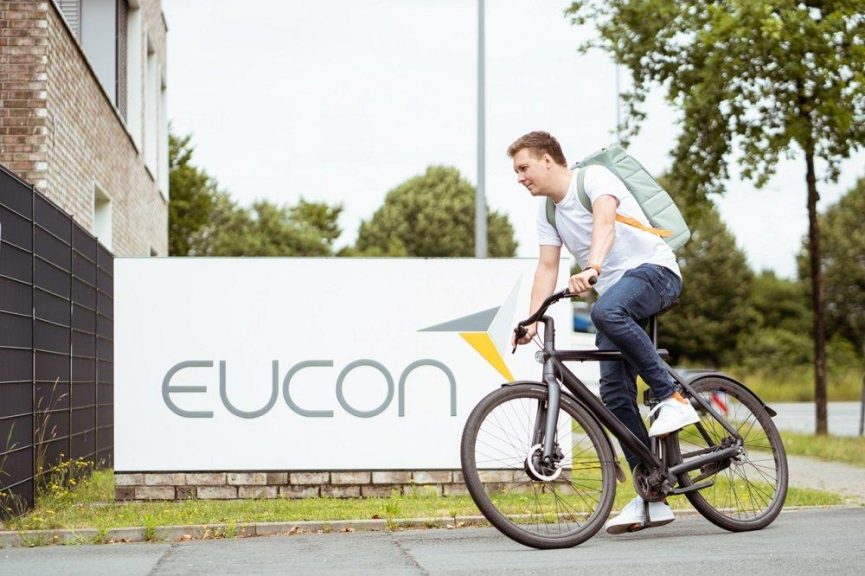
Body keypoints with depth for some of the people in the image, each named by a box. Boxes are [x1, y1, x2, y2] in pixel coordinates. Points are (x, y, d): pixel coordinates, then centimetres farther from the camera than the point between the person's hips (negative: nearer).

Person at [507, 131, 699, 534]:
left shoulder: (595, 178, -12)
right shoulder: (547, 210, 12)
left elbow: (605, 224, -31)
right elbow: (547, 266, 10)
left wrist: (591, 269, -48)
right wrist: (532, 320, -2)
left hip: (654, 271, -8)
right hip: (615, 292, 8)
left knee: (607, 311, -41)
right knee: (614, 393, -4)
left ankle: (673, 399, -28)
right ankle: (653, 498, 1)